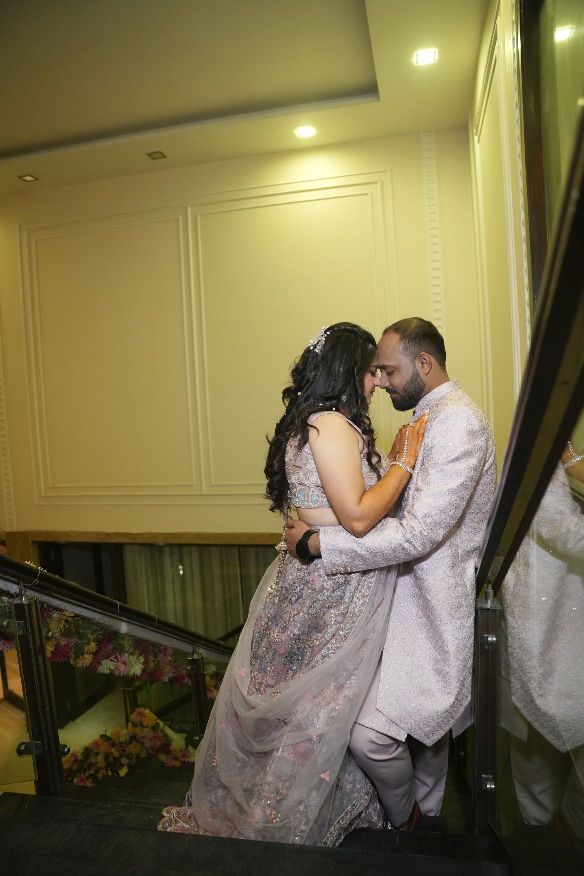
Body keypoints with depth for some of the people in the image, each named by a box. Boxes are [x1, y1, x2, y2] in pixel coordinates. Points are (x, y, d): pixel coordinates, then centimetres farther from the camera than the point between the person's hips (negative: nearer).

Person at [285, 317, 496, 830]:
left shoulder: (457, 422, -22)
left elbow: (418, 533, -29)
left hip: (437, 602, -10)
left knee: (371, 734, -9)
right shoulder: (433, 415, 11)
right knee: (424, 718, 24)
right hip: (422, 594, 10)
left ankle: (403, 818, 21)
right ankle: (428, 809, 46)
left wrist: (317, 544, -24)